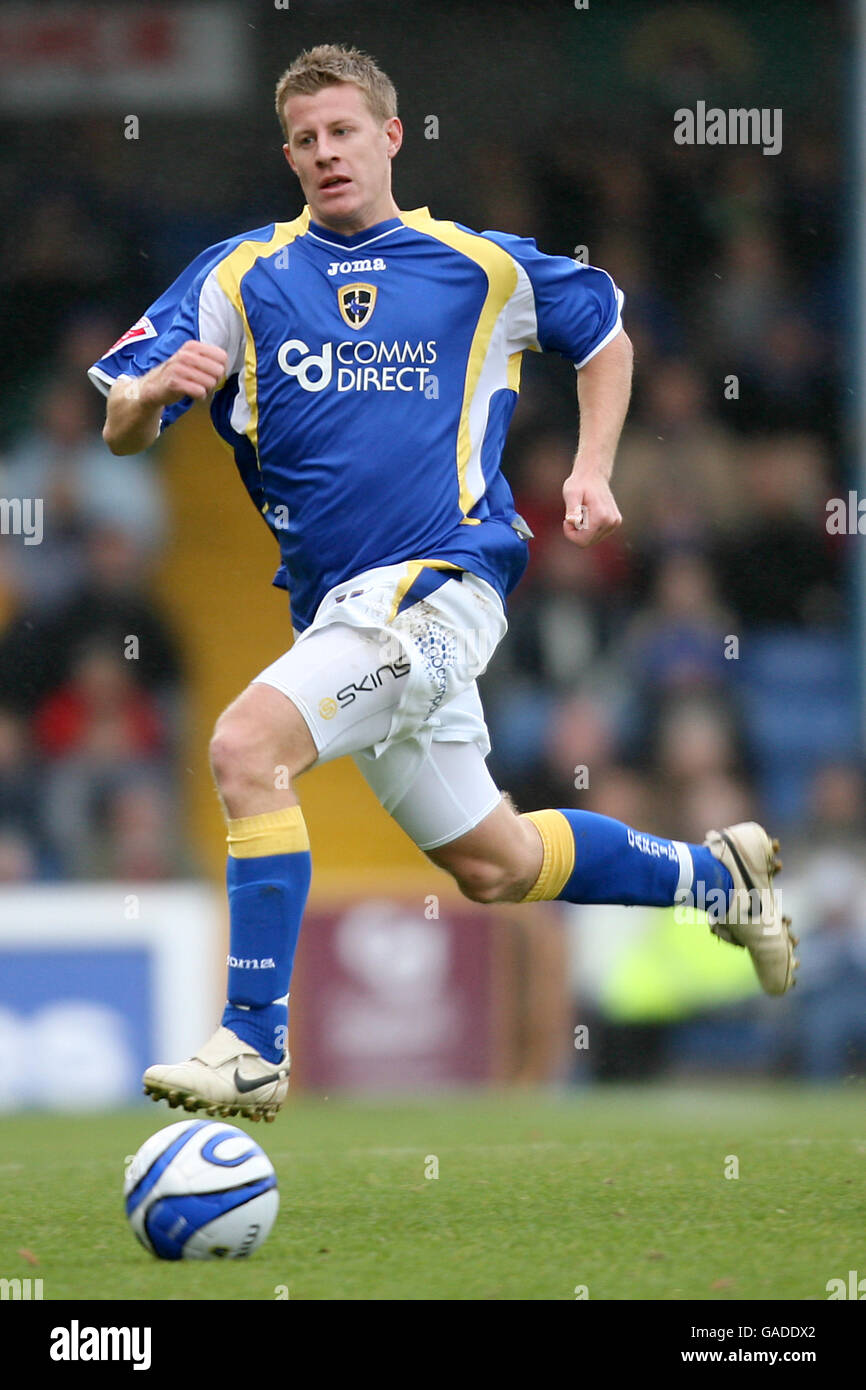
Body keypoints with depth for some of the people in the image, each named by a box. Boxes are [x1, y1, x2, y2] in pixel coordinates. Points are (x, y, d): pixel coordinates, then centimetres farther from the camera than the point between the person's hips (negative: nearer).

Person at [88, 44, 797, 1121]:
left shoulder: (483, 267, 3)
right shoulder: (239, 276, 6)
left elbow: (603, 329, 22)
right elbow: (120, 430, -1)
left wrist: (592, 469, 8)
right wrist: (155, 389, -25)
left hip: (438, 579, -5)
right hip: (337, 605, 5)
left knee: (246, 746, -27)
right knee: (492, 865, 15)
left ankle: (254, 1046, -23)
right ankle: (713, 875, 40)